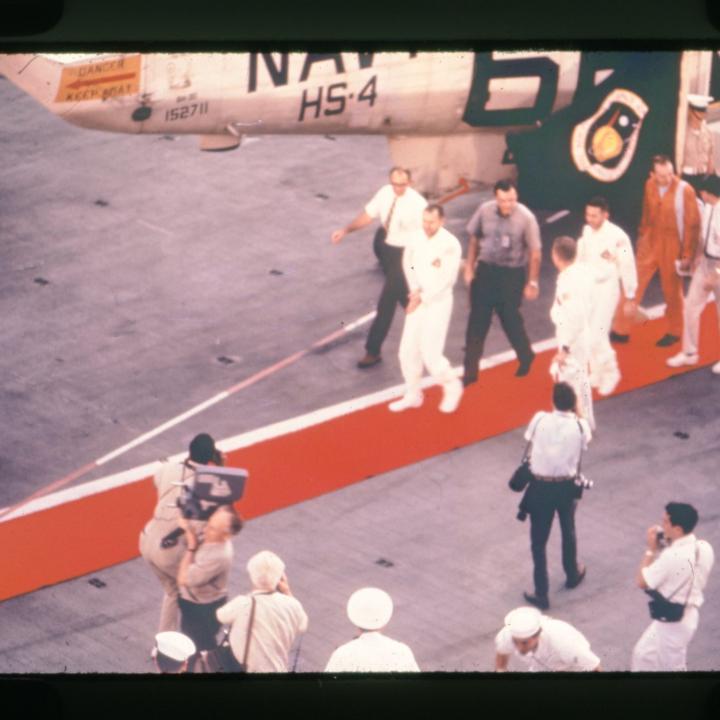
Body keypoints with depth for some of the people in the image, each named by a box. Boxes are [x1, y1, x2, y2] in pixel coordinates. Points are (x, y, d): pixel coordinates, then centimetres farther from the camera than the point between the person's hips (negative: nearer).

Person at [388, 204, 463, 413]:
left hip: (438, 302, -5)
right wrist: (414, 290, 0)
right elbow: (408, 264, 15)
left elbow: (447, 279, -17)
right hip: (417, 301, 5)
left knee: (430, 353, -7)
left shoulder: (451, 245, -18)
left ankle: (452, 388, 19)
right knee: (408, 351, 7)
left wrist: (423, 297, -12)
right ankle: (413, 395, 26)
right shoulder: (416, 240, -1)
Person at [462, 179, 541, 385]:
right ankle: (470, 370, 13)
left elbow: (535, 252, -10)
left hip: (512, 273, -3)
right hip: (485, 269, 3)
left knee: (510, 318, 8)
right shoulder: (485, 211, -11)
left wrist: (532, 283, -6)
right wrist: (470, 267, 6)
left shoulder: (526, 218, -19)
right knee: (477, 320, 4)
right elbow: (474, 238, 5)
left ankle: (526, 357, 38)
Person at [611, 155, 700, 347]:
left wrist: (687, 255, -12)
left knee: (672, 289, 11)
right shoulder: (650, 186, -3)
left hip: (672, 246, -4)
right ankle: (621, 330, 15)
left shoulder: (684, 190, -18)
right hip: (649, 243, 4)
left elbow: (692, 224, -13)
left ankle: (674, 332, 30)